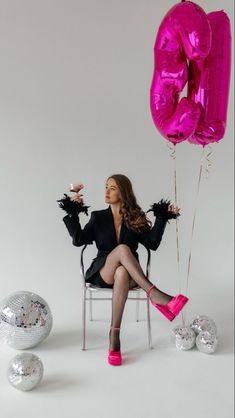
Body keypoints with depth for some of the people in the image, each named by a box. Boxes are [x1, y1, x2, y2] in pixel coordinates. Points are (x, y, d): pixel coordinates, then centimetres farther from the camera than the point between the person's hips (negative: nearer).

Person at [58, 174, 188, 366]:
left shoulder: (137, 218, 7)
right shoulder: (98, 217, 9)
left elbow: (152, 244, -6)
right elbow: (78, 240, -3)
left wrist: (161, 219, -11)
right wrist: (73, 214, -9)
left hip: (130, 275, 0)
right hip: (103, 273, 0)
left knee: (122, 273, -41)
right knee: (122, 248, -34)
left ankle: (114, 333, -39)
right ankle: (155, 295, -43)